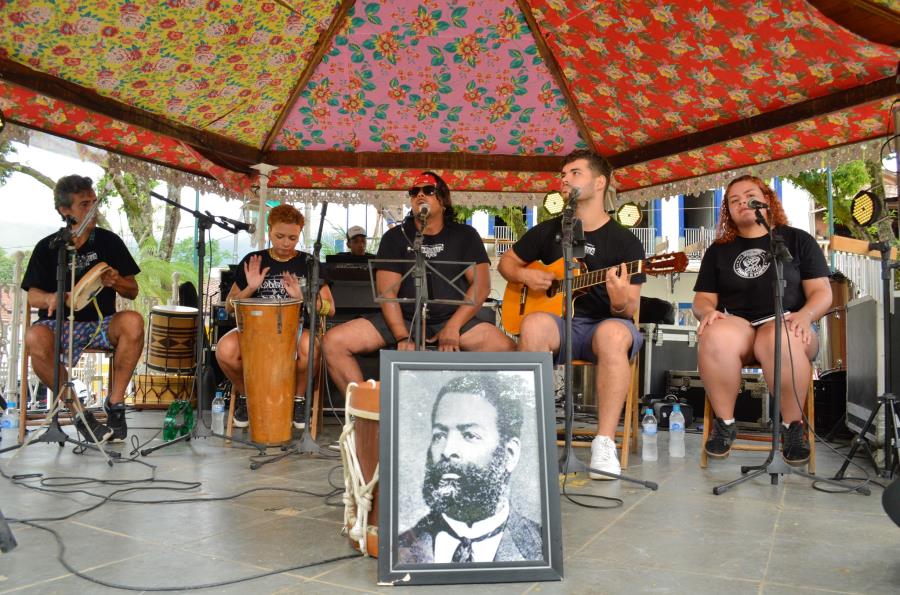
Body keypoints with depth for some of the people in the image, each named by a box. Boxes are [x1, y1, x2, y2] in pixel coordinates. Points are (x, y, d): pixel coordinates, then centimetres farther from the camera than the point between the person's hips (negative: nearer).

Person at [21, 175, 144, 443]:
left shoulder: (109, 241, 4)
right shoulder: (48, 247, 3)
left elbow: (132, 291, 6)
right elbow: (32, 295, 2)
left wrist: (116, 282, -18)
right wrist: (51, 298, -22)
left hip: (102, 322, 1)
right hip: (61, 324, 0)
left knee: (133, 322, -33)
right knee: (35, 338, -35)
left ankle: (115, 402, -19)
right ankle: (77, 411, -18)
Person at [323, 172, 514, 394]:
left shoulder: (464, 235, 7)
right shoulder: (396, 236, 7)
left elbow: (481, 284, -3)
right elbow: (387, 292, -3)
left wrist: (452, 327, -16)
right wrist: (402, 338, -18)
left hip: (454, 319, 0)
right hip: (402, 319, 1)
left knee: (506, 349, -28)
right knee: (334, 342, -19)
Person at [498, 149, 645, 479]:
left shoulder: (625, 242, -1)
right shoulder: (549, 230, 9)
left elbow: (629, 310, -4)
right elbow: (507, 261, 22)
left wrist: (620, 302, -29)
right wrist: (525, 276, -1)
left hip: (604, 324, -2)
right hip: (560, 322, 2)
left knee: (613, 334, -39)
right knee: (534, 324, -34)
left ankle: (604, 443, -34)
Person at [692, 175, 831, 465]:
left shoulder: (798, 240, 12)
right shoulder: (718, 250, 18)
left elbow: (821, 292, 6)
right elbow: (703, 299, 14)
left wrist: (805, 315, -16)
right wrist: (707, 311, -11)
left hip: (785, 325, -1)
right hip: (736, 325, 2)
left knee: (780, 339, -40)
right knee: (715, 336, -37)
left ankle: (794, 424, -19)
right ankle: (724, 422, -18)